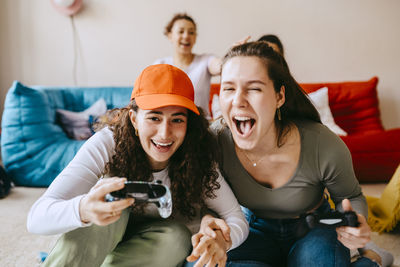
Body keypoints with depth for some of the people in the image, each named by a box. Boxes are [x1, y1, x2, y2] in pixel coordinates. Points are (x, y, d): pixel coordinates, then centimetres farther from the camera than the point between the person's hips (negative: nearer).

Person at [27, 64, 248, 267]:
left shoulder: (196, 158, -21)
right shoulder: (108, 144, -29)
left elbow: (237, 218, -18)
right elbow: (36, 218, -36)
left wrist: (222, 240, -42)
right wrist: (83, 210, -60)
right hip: (99, 242, -2)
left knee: (177, 236, -28)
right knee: (108, 198, -30)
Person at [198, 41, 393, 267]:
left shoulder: (326, 148, -27)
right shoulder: (215, 140, -24)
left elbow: (351, 197, -4)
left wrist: (355, 225, -27)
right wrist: (209, 222, -28)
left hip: (313, 229, -2)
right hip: (256, 228, 3)